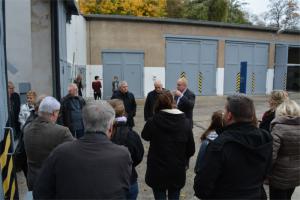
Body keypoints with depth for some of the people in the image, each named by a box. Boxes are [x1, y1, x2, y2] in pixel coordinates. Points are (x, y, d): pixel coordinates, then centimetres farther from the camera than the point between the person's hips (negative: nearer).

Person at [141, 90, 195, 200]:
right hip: (178, 171, 2)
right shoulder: (185, 122, -9)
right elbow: (191, 149, -2)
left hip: (157, 171, -2)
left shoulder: (153, 121, -17)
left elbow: (145, 136, 5)